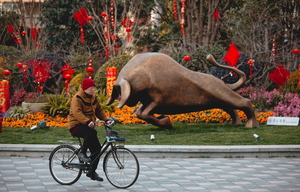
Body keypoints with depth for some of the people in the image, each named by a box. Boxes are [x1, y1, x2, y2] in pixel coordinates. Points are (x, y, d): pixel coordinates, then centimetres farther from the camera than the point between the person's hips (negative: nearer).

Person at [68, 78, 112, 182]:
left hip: (87, 126, 8)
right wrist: (87, 122, -42)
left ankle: (92, 172, 11)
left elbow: (99, 110, 15)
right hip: (76, 126, -8)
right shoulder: (77, 98, -14)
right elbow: (77, 113, -28)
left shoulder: (93, 98, 13)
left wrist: (106, 119, -4)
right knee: (91, 133, -37)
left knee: (96, 148, 0)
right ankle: (82, 153, -19)